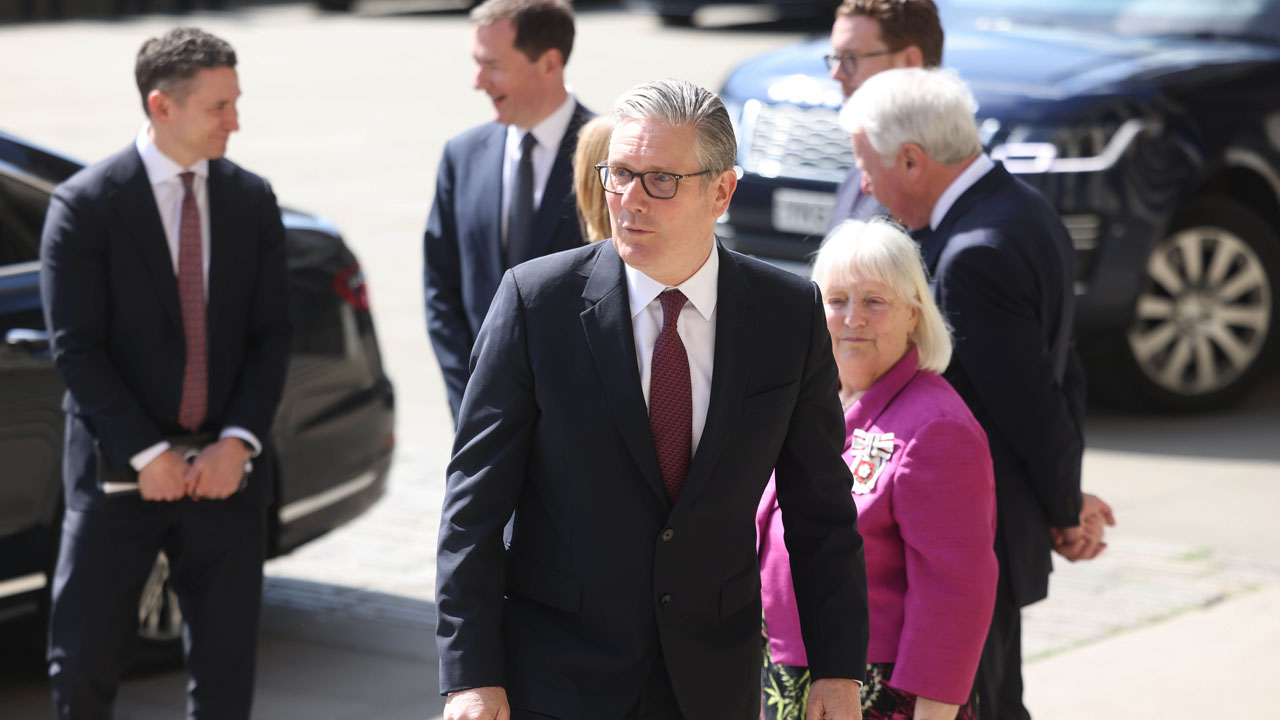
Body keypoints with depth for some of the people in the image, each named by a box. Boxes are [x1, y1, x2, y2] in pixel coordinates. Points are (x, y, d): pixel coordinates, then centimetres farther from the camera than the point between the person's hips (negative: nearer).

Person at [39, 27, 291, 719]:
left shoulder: (252, 200, 6)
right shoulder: (84, 204, -7)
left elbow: (272, 335, 5)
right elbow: (76, 346, -10)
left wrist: (237, 442, -8)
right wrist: (145, 454, -15)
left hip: (224, 471, 3)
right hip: (118, 472, -3)